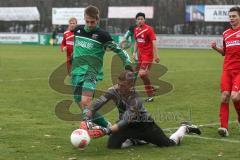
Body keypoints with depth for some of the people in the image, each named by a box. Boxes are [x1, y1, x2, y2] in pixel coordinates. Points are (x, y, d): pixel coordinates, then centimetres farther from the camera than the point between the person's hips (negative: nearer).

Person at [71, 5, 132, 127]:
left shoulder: (102, 35, -4)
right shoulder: (77, 31, 10)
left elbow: (118, 50, -1)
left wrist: (127, 63, -14)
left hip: (91, 72, -5)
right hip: (77, 72, 6)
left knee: (86, 101, -27)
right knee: (81, 104, 4)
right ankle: (105, 125, 15)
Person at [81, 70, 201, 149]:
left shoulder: (135, 100, -34)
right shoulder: (114, 90, -20)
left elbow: (125, 121, -41)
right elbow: (98, 103, -22)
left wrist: (107, 130, -52)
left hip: (144, 125, -4)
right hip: (128, 126, 5)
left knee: (170, 143, -3)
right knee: (112, 144, -18)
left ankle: (184, 129, 33)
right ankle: (137, 140, 14)